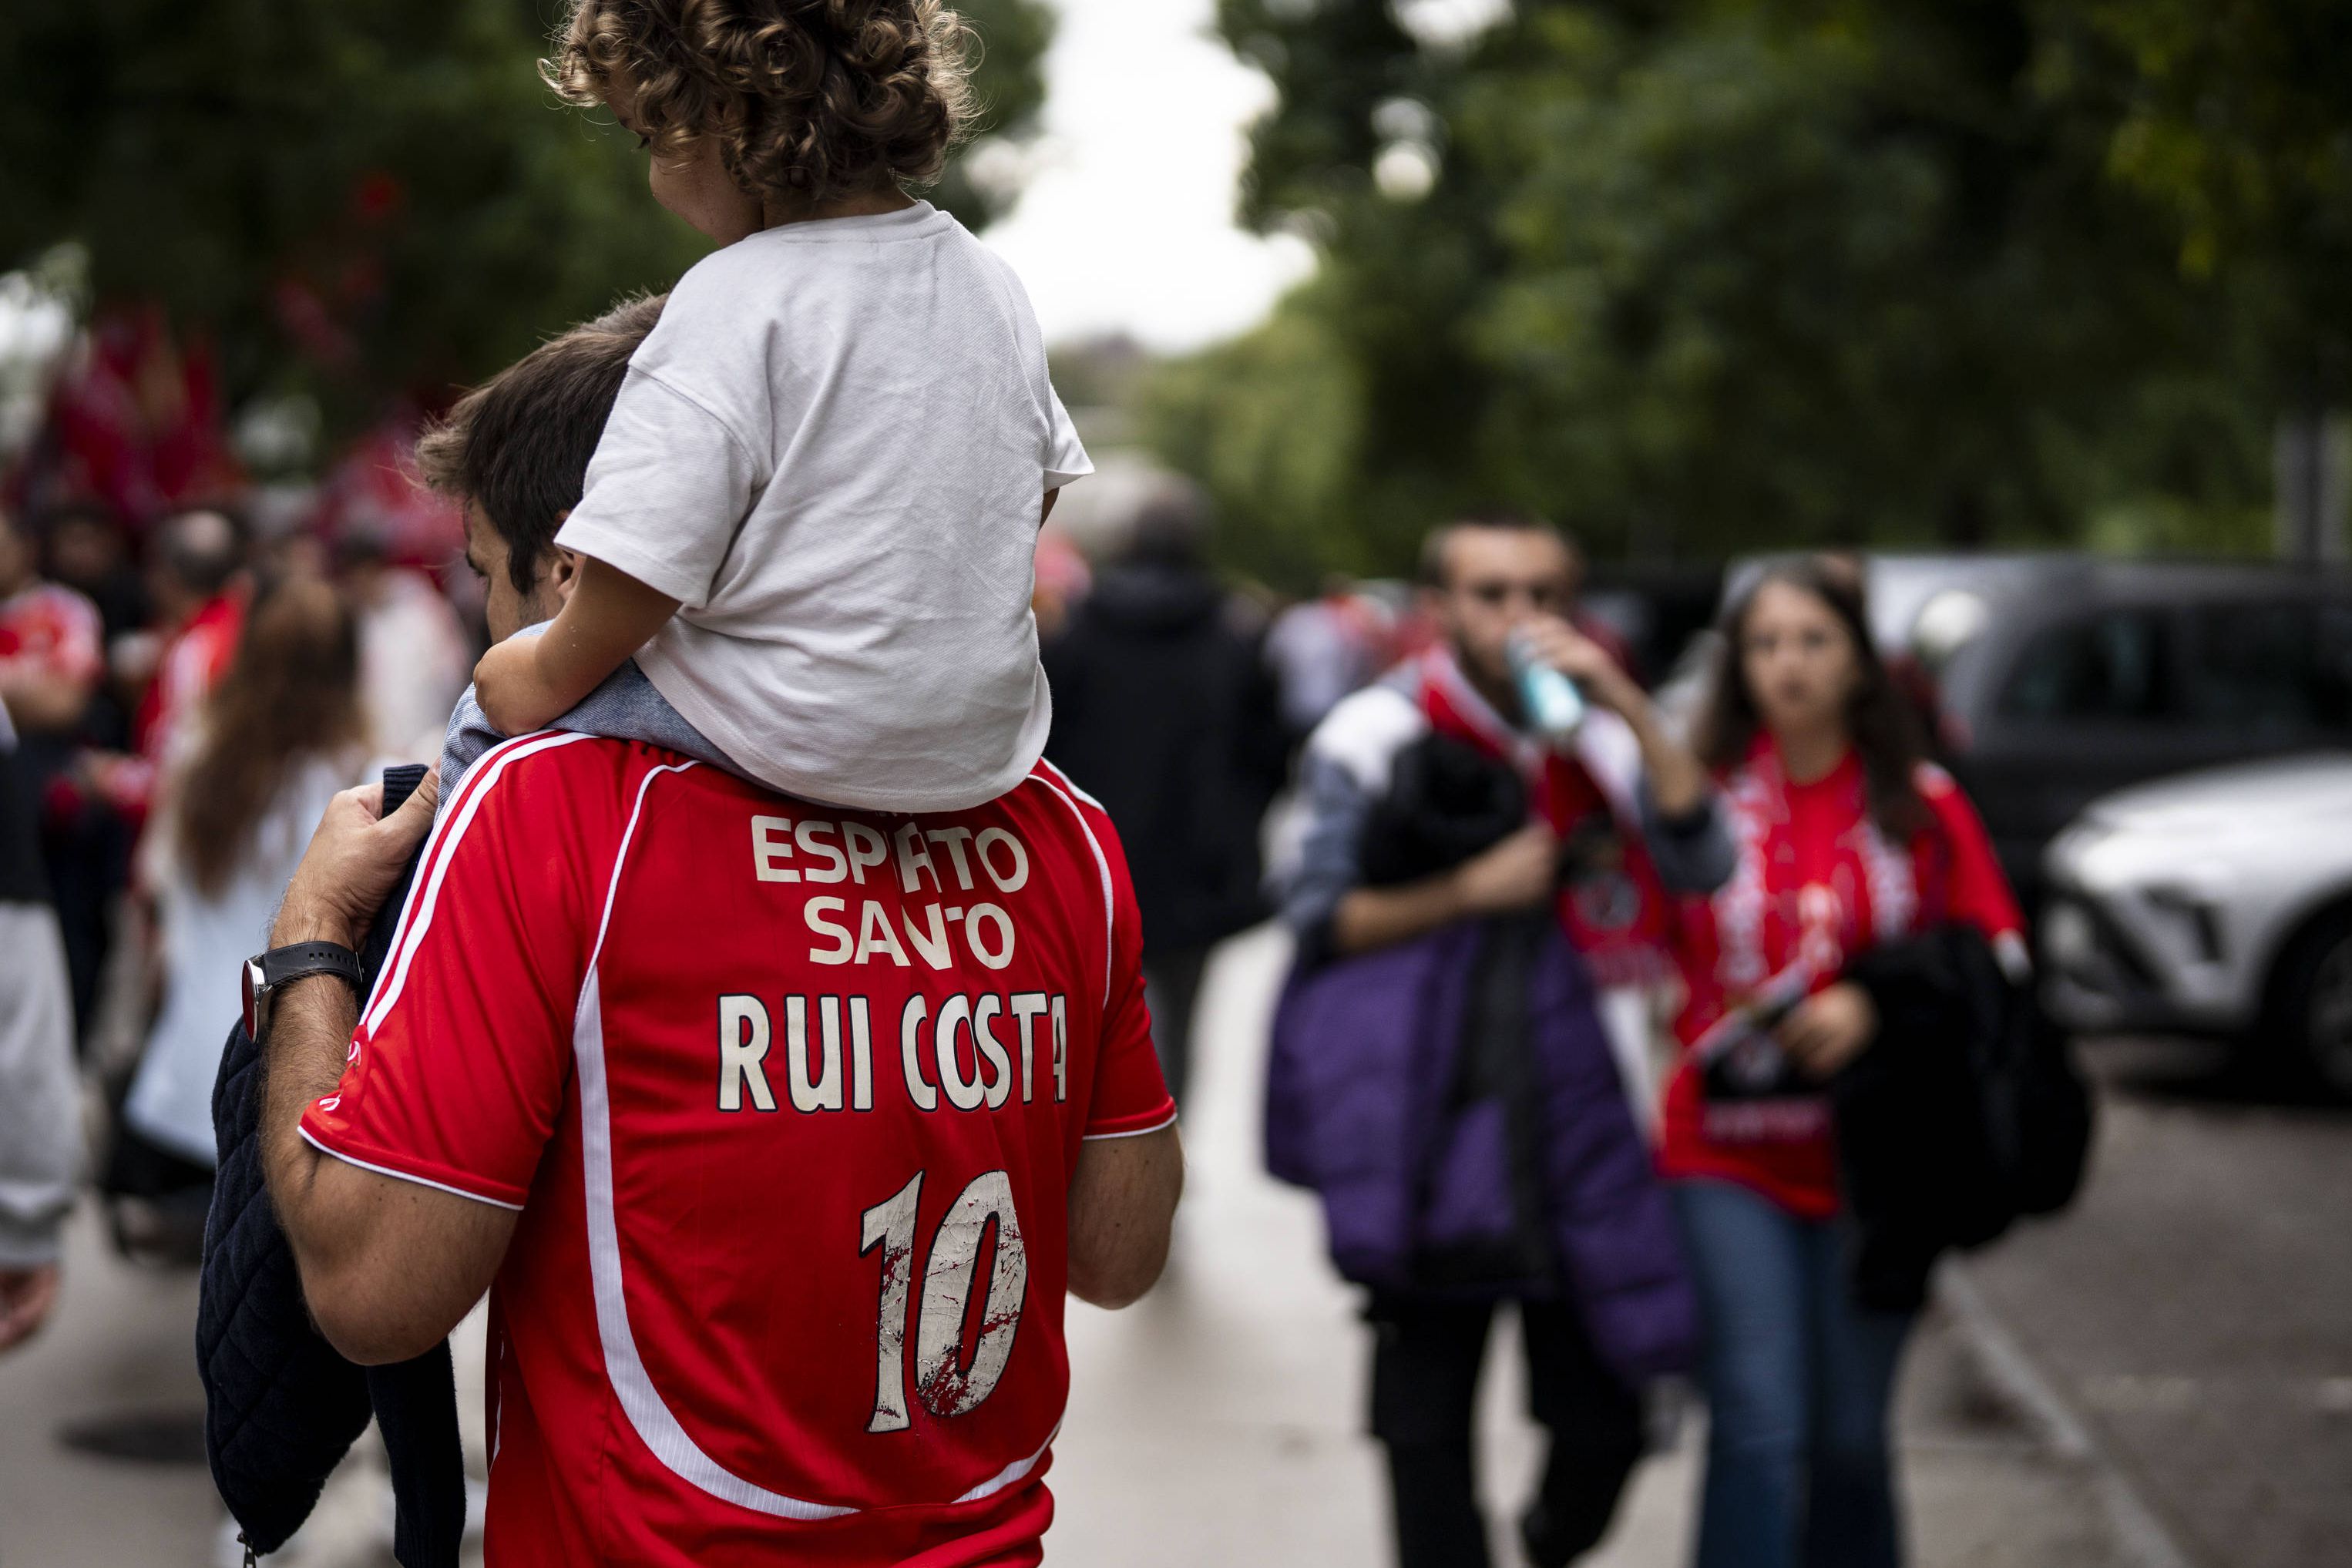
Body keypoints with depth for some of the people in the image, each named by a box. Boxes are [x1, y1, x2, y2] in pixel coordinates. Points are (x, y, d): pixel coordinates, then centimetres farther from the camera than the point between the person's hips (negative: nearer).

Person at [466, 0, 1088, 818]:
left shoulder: (733, 306, -20)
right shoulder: (989, 282, 3)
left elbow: (639, 571, -21)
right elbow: (1038, 486, 17)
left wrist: (543, 679, -5)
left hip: (798, 744, -7)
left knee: (500, 691, 13)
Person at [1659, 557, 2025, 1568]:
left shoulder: (1922, 807, 4)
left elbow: (1996, 958, 6)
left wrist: (1876, 1004, -11)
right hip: (1730, 1157, -2)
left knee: (1851, 1435, 11)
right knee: (1759, 1425, -12)